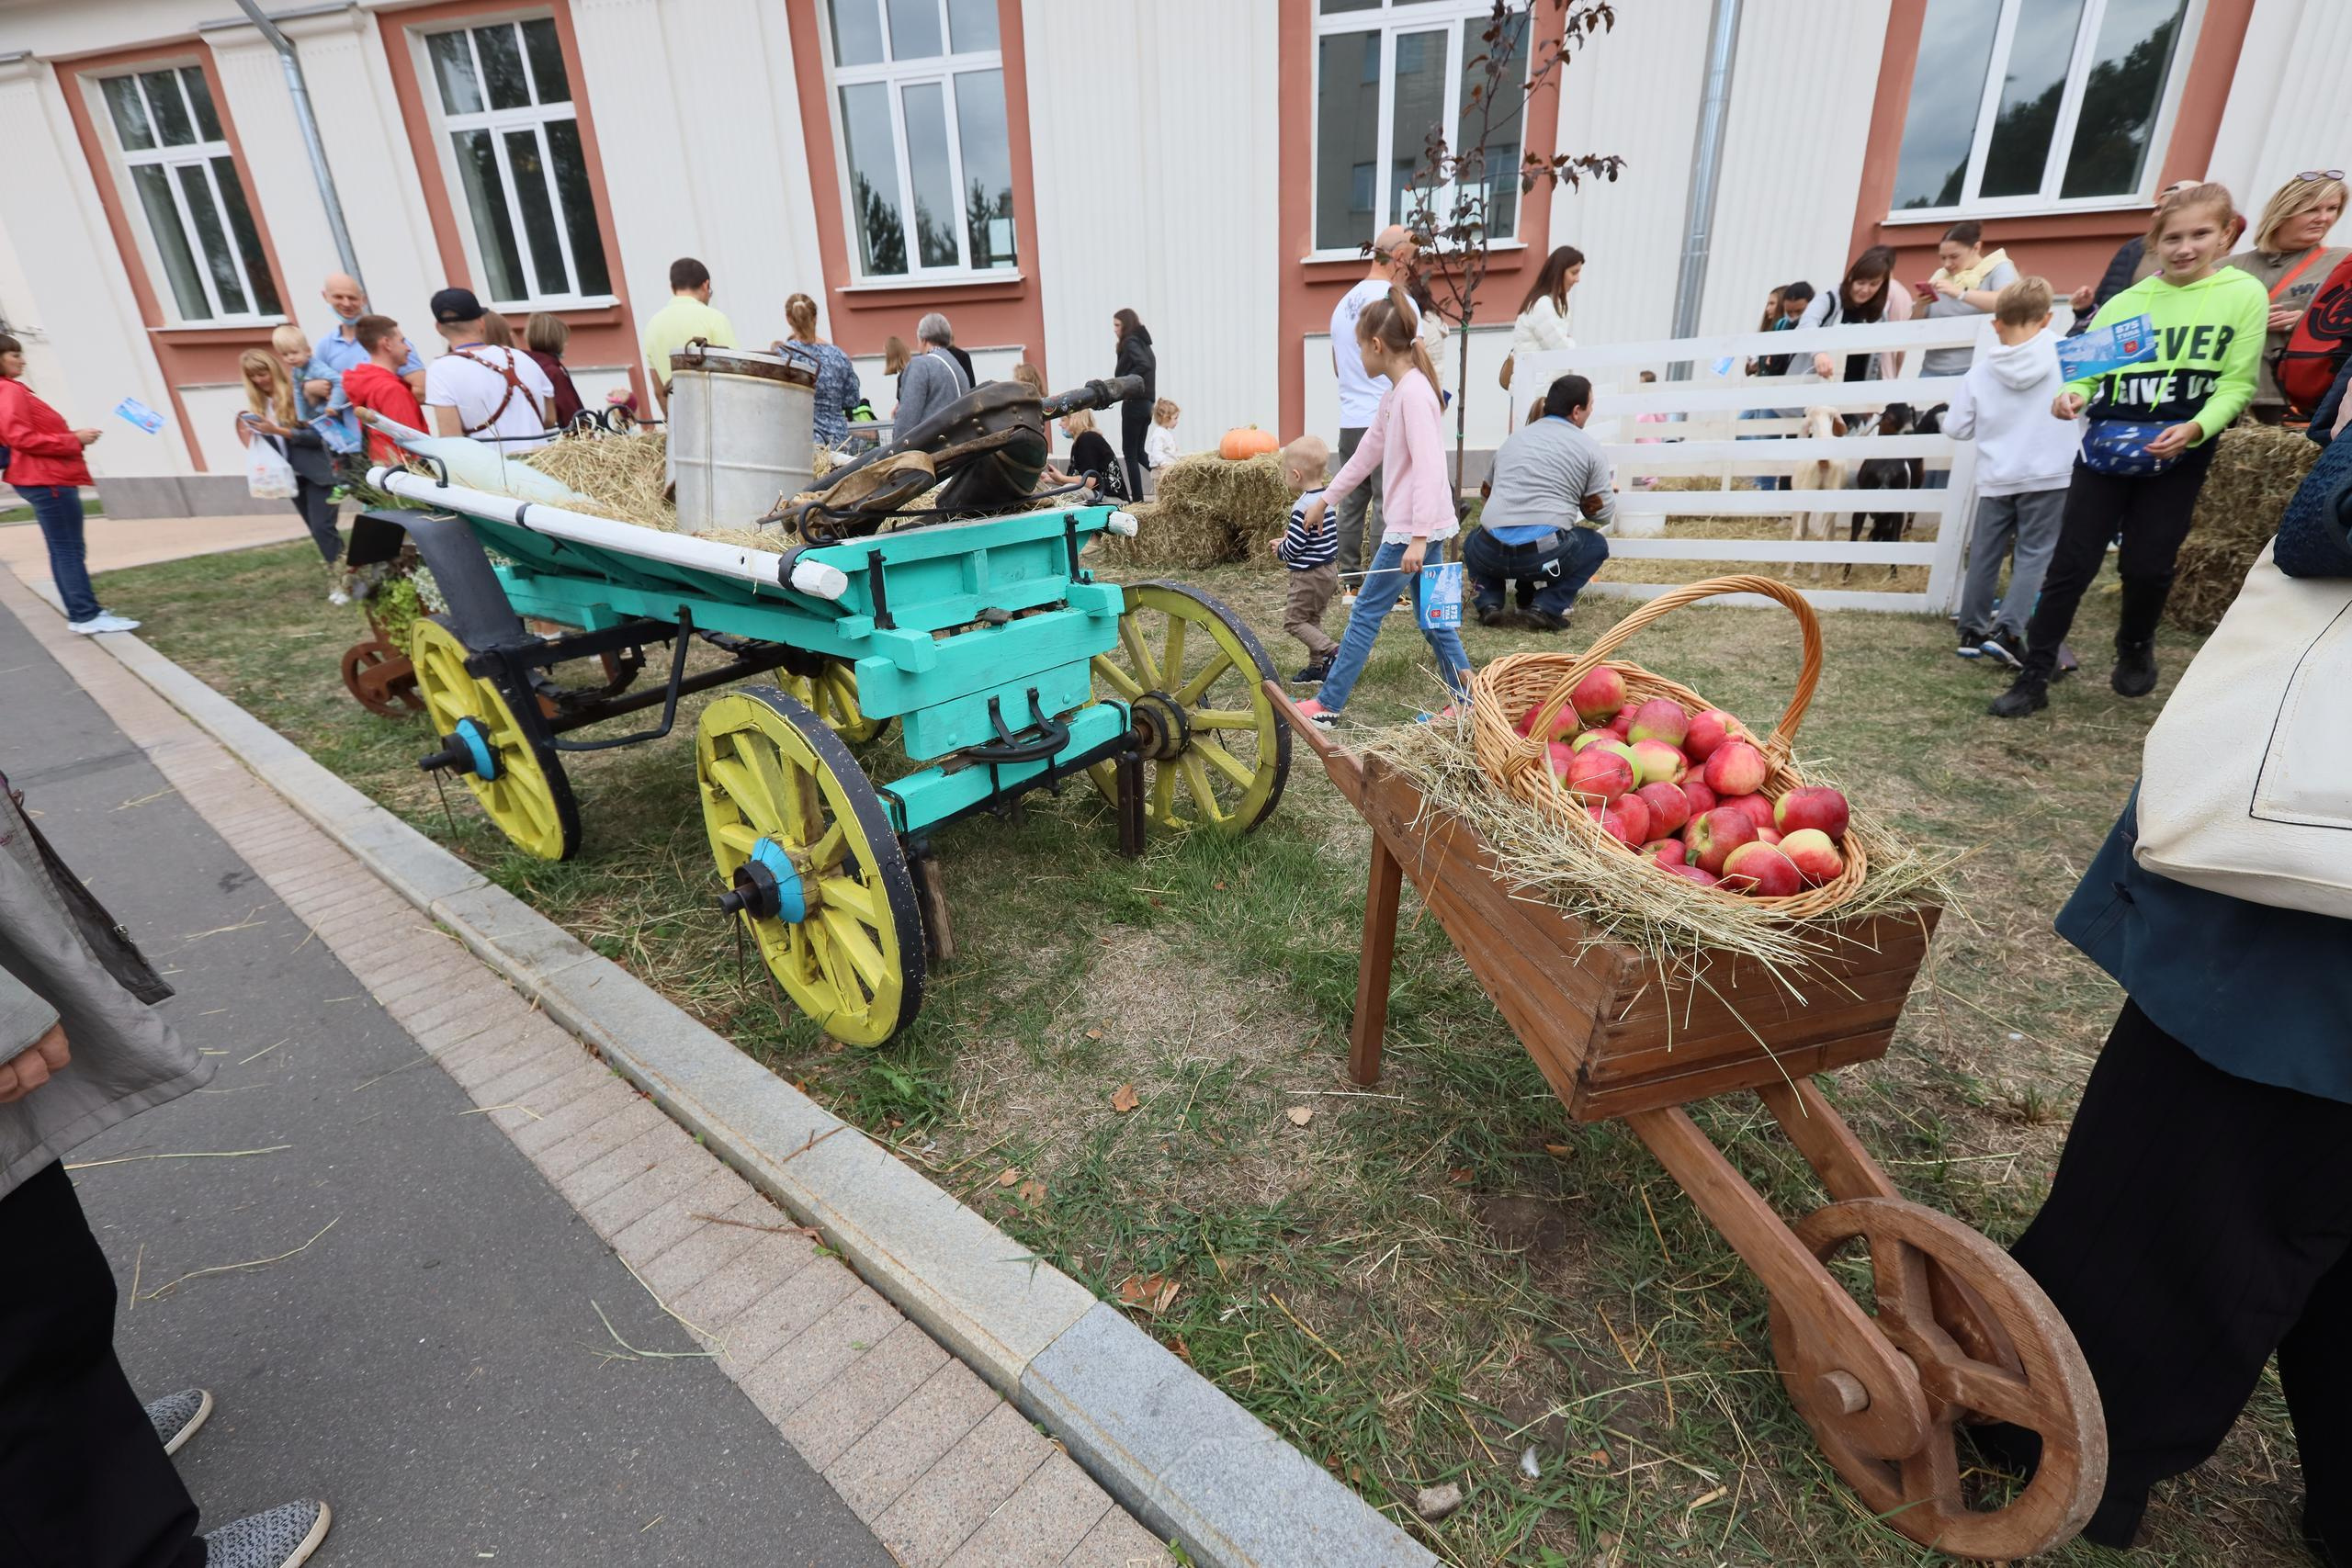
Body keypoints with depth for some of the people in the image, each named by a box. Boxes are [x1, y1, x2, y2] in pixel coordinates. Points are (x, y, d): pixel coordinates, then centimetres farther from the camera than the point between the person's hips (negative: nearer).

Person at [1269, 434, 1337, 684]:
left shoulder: (1302, 507, -22)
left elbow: (1294, 547, -21)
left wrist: (1280, 550, 0)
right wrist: (1291, 536, 15)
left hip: (1308, 575, -9)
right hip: (1329, 570, 9)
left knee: (1293, 620, 1)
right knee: (1312, 620, 18)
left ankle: (1331, 651, -11)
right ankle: (1317, 667, 21)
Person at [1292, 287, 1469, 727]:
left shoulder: (1414, 392, -17)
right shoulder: (1395, 391, 13)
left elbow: (1428, 469, -24)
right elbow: (1368, 452, 22)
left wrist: (1418, 538, -28)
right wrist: (1325, 498, 27)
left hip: (1416, 528, -10)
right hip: (1416, 527, 10)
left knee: (1366, 612, -2)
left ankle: (1327, 704, 8)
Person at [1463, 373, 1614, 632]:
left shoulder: (1512, 438, 20)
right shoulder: (1590, 448, 8)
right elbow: (1604, 514, 10)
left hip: (1492, 554, 4)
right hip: (1545, 554, -3)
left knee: (1472, 543, 37)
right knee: (1596, 544, 25)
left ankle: (1489, 602, 12)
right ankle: (1549, 607, 6)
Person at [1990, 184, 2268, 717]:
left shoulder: (2244, 295, -1)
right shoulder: (2125, 302, 4)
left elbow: (2237, 384, -4)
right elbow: (2087, 368, 5)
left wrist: (2195, 428, -21)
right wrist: (2072, 396, -18)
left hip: (2178, 456, -1)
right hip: (2106, 448, 1)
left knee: (2148, 566, 3)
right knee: (2071, 562, -3)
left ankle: (2136, 648, 32)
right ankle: (2034, 678, -1)